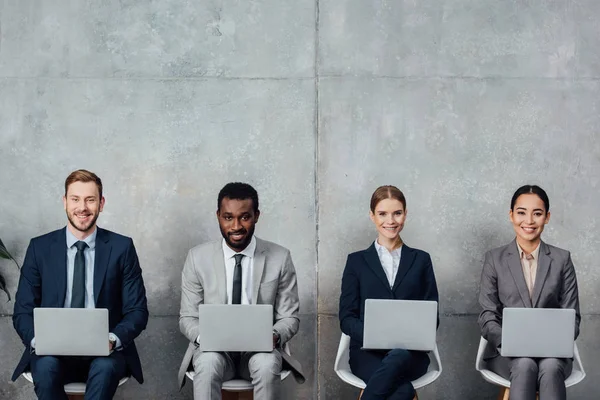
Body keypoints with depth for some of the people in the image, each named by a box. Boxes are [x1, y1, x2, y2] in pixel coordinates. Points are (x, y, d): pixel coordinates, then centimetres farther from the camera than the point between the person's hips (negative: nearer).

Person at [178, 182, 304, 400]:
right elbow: (188, 318, 3)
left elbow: (289, 318, 3)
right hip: (213, 348, 0)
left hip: (260, 348, 0)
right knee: (208, 364, -34)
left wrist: (275, 336, -20)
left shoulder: (280, 258, -1)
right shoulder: (198, 258, -1)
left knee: (267, 365, -34)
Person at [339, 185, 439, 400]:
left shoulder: (421, 260, 14)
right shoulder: (357, 261, 11)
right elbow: (347, 318, 5)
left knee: (396, 359, -38)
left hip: (409, 352, 1)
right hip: (367, 352, -1)